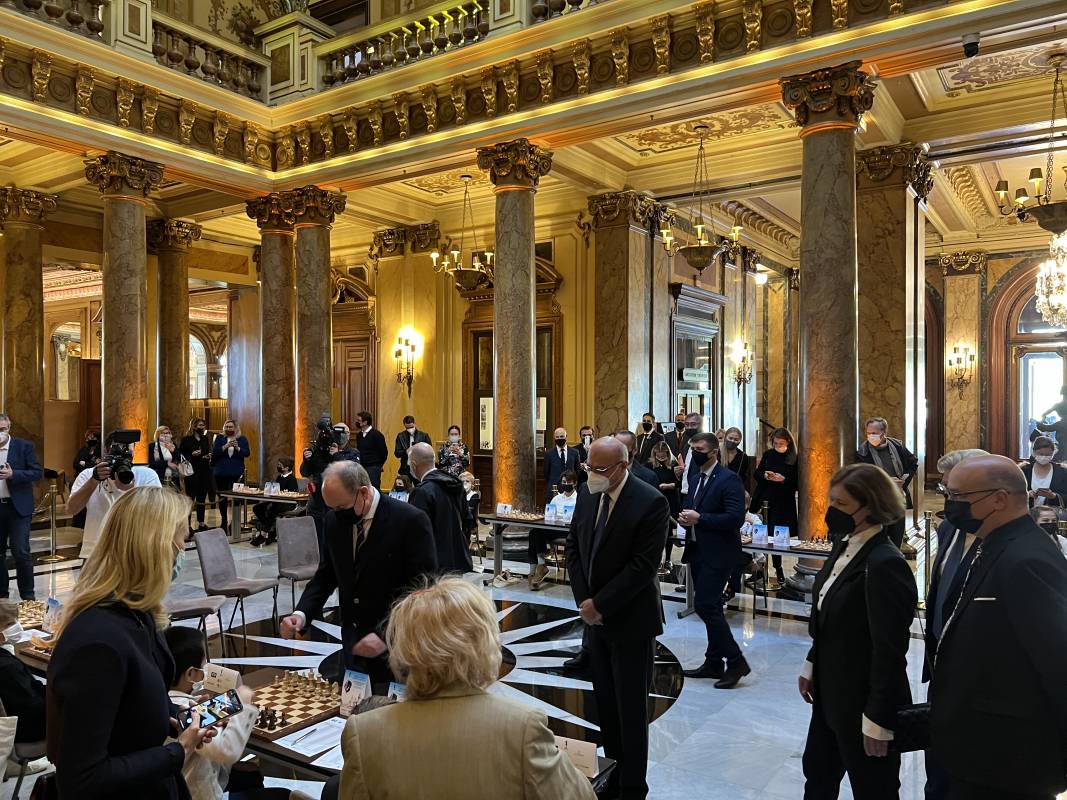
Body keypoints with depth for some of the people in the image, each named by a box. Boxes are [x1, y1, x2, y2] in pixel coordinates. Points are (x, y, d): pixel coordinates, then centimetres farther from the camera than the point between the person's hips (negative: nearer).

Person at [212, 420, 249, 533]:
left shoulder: (242, 439, 7)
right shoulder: (220, 438, 7)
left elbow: (247, 453, -3)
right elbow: (214, 452, -5)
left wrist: (238, 448, -20)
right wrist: (226, 446, -19)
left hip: (237, 473, -1)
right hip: (221, 473, 1)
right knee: (222, 498, 5)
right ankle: (224, 521, 18)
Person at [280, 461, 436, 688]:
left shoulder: (410, 521, -17)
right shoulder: (334, 520, 2)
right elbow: (326, 575, 12)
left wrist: (385, 635, -23)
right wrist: (301, 613, -5)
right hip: (352, 650, 5)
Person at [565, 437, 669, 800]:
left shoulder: (651, 502, -17)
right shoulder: (587, 494, 2)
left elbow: (644, 565, -19)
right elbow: (573, 548, 8)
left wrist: (600, 604, -16)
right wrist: (583, 601, -2)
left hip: (630, 621, -5)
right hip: (595, 619, 5)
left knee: (631, 709, 7)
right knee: (605, 705, 13)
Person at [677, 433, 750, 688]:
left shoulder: (729, 480, -13)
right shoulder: (695, 478, 13)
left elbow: (736, 518, -22)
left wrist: (699, 518, -21)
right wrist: (684, 517, 1)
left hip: (718, 554, -9)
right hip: (697, 551, 9)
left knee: (705, 605, -11)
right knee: (710, 607, 14)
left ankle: (735, 661, 2)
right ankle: (714, 663, 24)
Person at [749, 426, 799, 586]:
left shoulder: (794, 459, -4)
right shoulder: (768, 455, 7)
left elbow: (796, 483, -3)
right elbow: (757, 474, 10)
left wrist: (783, 480, -18)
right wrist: (765, 476, -9)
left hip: (783, 503, -3)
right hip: (764, 500, 3)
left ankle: (778, 569, 15)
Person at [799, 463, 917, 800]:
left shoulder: (885, 564, -25)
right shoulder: (845, 545, 1)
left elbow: (890, 650, -23)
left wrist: (878, 720, -19)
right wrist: (812, 665, 16)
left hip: (863, 701, -8)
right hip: (831, 691, 8)